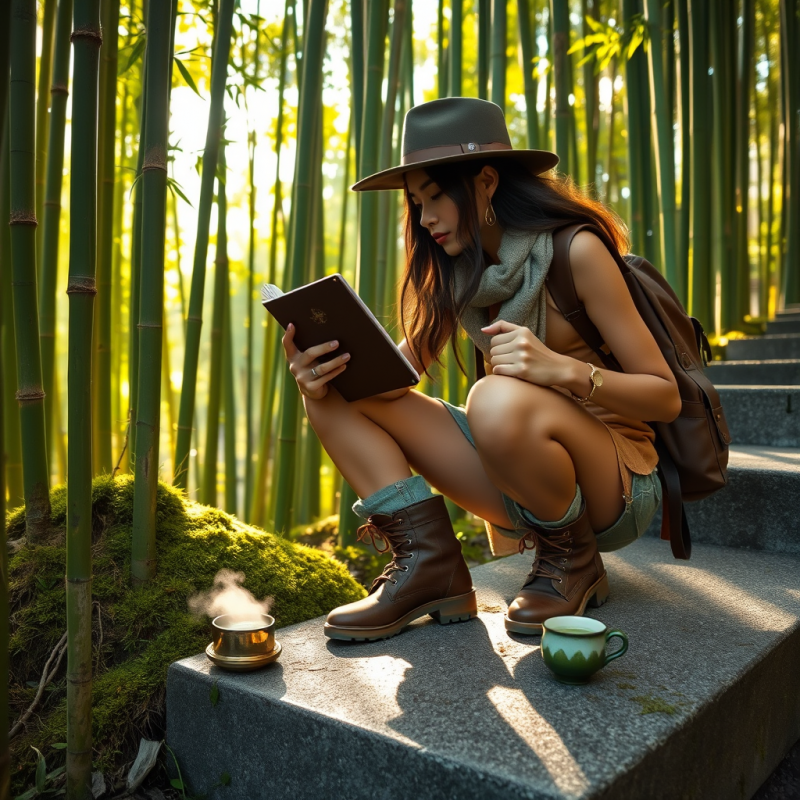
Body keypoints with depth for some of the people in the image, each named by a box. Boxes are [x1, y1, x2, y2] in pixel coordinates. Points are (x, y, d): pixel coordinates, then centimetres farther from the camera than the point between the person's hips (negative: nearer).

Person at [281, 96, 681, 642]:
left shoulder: (576, 251, -14)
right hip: (525, 487, 5)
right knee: (339, 397, -7)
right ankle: (429, 568, -11)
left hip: (619, 487, -5)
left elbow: (666, 397, -14)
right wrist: (321, 375, -22)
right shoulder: (456, 270, 5)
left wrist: (563, 369, -32)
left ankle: (572, 561, -11)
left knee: (501, 401, -39)